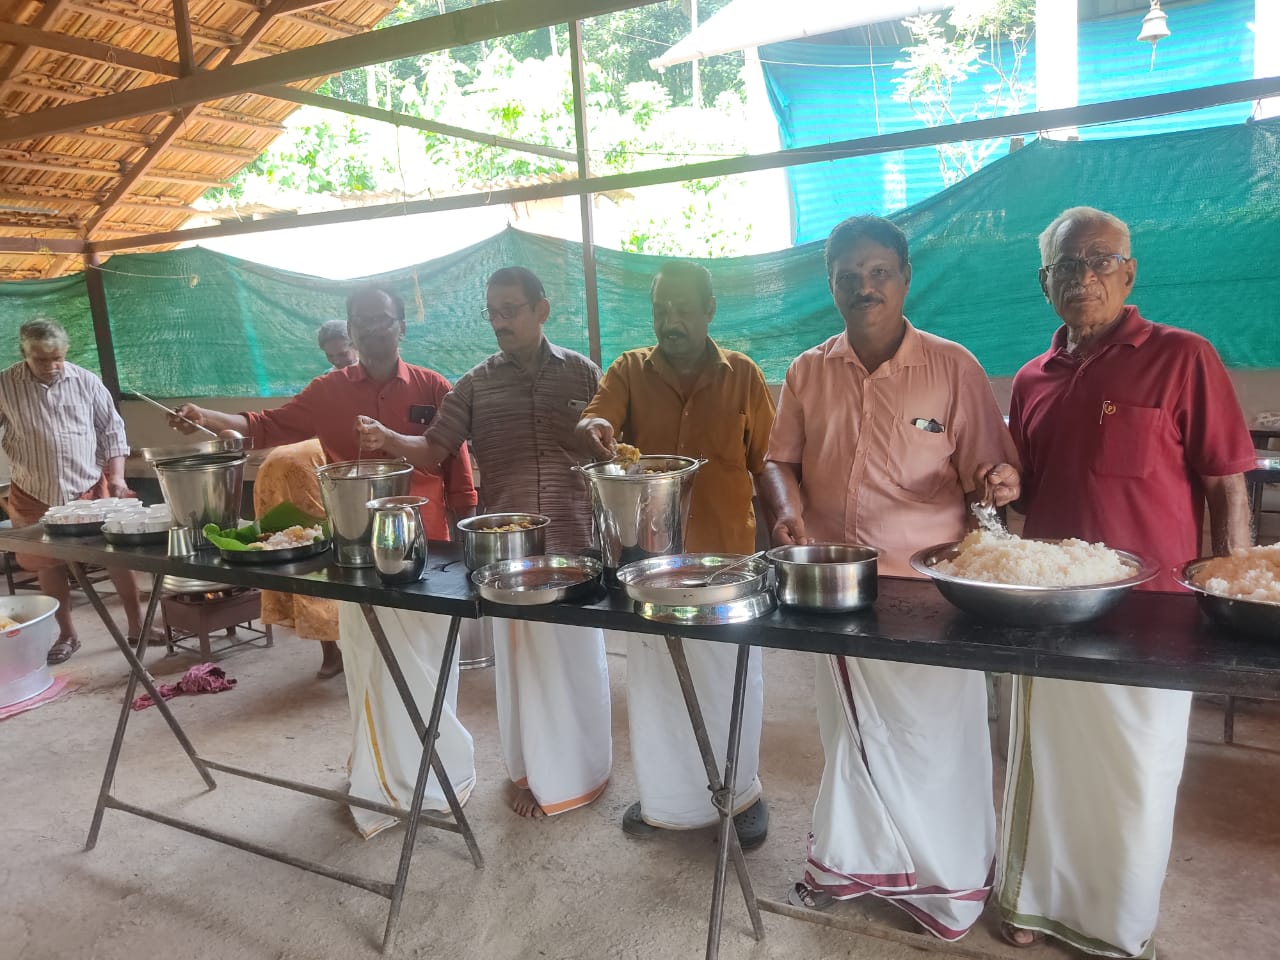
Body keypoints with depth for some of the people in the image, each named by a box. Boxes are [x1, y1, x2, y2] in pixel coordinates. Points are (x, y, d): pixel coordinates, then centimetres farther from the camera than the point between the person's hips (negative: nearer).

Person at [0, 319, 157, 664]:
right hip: (35, 496, 0)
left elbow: (111, 431, 3)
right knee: (49, 566, 10)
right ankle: (66, 635, 26)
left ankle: (137, 625, 14)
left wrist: (116, 477, -3)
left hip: (90, 488, 0)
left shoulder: (86, 381, -2)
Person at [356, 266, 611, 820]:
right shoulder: (475, 384, 4)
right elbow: (432, 452, -2)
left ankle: (587, 765, 32)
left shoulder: (581, 373, 2)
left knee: (578, 658, 11)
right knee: (520, 661, 11)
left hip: (575, 541, -1)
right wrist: (388, 440, -21)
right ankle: (532, 772, 31)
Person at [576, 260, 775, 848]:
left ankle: (742, 793, 31)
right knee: (654, 676, 12)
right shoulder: (629, 371, 4)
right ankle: (665, 798, 32)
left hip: (727, 552, -1)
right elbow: (596, 422, -11)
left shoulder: (742, 375, 1)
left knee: (732, 678, 9)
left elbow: (765, 464, 4)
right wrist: (591, 430, -35)